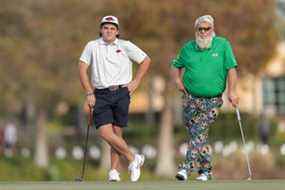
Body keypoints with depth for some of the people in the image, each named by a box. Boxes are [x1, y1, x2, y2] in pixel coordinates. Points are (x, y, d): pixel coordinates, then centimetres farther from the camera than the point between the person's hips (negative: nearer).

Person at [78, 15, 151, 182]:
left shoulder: (125, 46, 6)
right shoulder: (92, 46, 7)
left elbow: (146, 61, 13)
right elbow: (82, 69, 6)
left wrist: (136, 82, 6)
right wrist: (89, 93, 0)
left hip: (121, 93, -1)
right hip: (101, 95, 1)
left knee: (117, 133, -2)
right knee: (105, 132, -12)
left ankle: (114, 171, 8)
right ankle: (133, 159, 3)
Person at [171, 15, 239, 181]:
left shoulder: (222, 45, -2)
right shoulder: (189, 48, 6)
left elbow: (231, 68, -4)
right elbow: (176, 65, 22)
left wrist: (232, 92, -11)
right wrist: (178, 80, 6)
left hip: (211, 100, -3)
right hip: (191, 99, 3)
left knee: (199, 133, -14)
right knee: (198, 134, 6)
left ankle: (188, 167, -12)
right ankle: (206, 169, 18)